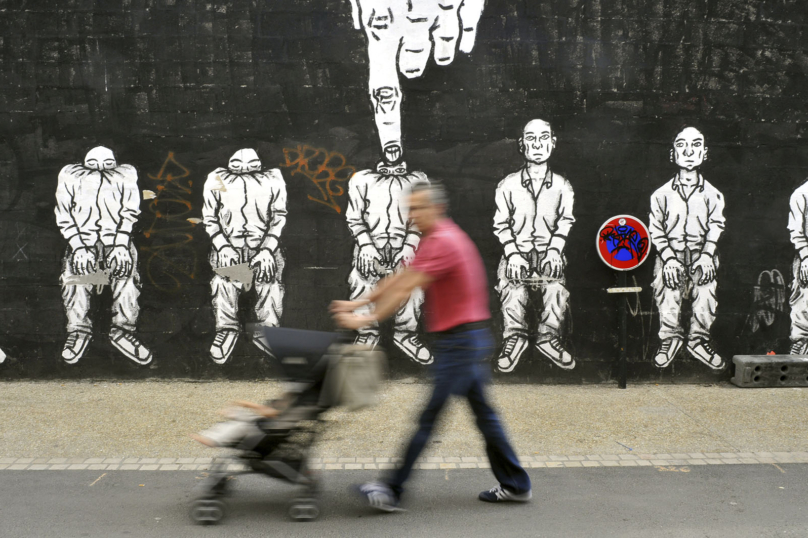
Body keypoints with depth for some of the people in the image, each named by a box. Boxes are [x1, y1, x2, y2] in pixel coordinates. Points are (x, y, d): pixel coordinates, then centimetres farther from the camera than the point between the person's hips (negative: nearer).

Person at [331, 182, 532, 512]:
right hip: (470, 338, 10)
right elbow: (398, 279, 17)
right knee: (483, 413, 14)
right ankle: (515, 485, 21)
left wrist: (368, 319, -18)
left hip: (460, 339, -10)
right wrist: (359, 303, 12)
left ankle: (393, 491, -3)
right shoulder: (434, 239, 17)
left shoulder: (443, 241, -16)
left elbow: (406, 289, -20)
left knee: (427, 417, -7)